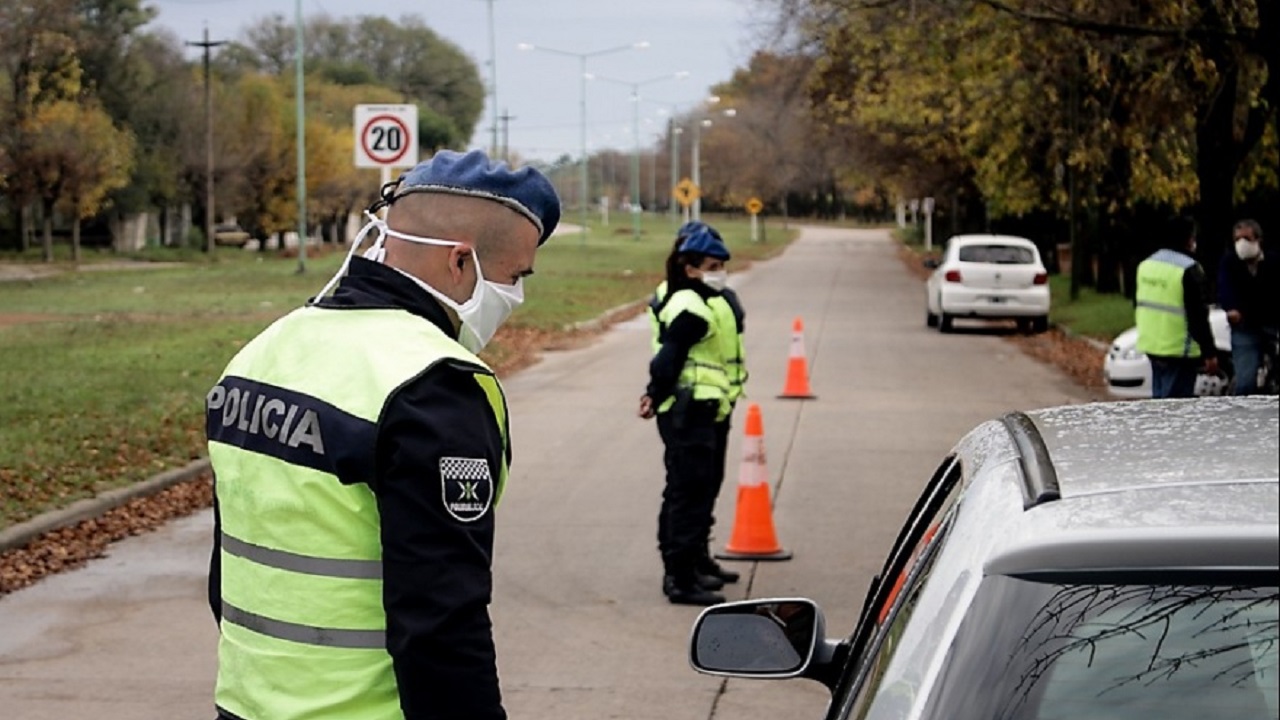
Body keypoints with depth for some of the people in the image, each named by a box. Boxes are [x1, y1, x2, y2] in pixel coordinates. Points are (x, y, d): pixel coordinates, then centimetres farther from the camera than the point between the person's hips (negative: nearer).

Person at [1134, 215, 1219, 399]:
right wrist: (1210, 353, -13)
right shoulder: (1189, 269, -16)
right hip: (1179, 350, -8)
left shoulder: (1146, 265, 10)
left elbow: (1139, 307, 19)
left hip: (1152, 346, 8)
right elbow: (1198, 316, -17)